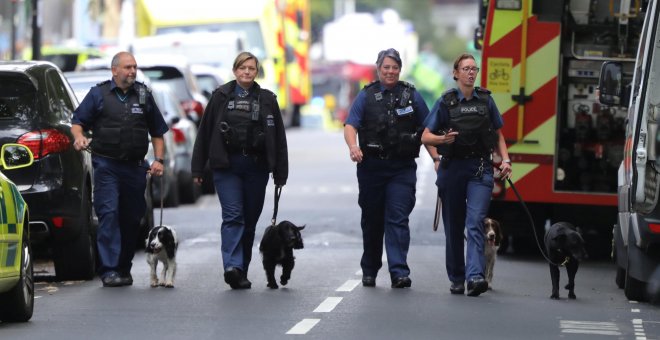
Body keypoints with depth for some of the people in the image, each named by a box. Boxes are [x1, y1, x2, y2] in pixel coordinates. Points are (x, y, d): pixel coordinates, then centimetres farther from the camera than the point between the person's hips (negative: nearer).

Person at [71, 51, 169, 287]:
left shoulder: (144, 95, 12)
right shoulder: (98, 95, 5)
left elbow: (157, 132, 16)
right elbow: (77, 121, 4)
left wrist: (158, 159, 4)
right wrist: (79, 137, -18)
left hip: (135, 167, 3)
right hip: (106, 166, -3)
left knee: (132, 219, 8)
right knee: (109, 214, -13)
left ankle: (124, 268, 19)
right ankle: (109, 270, -16)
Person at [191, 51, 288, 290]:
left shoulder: (267, 100, 8)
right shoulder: (221, 97, 4)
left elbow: (279, 138, 8)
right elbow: (204, 133, 5)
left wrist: (281, 174, 4)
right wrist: (197, 169, 2)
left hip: (256, 167, 2)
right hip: (226, 166, -2)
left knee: (250, 220, 6)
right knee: (233, 216, -14)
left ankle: (241, 272, 14)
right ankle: (233, 266, -25)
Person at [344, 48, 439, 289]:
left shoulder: (411, 96, 9)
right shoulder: (366, 96, 7)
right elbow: (350, 125, -4)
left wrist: (437, 158, -1)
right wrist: (353, 146, -24)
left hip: (402, 169, -1)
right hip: (371, 167, 1)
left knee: (397, 219, -11)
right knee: (372, 221, 10)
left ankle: (399, 272, -17)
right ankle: (369, 271, 24)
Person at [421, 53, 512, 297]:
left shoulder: (485, 100, 6)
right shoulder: (446, 102, 1)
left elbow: (498, 135, 16)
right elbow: (425, 137, 1)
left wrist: (505, 160, 2)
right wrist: (442, 139, -20)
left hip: (480, 168, 0)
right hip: (452, 167, 0)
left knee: (475, 222, -15)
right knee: (454, 226, 6)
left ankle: (475, 277, -25)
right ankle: (456, 279, 19)